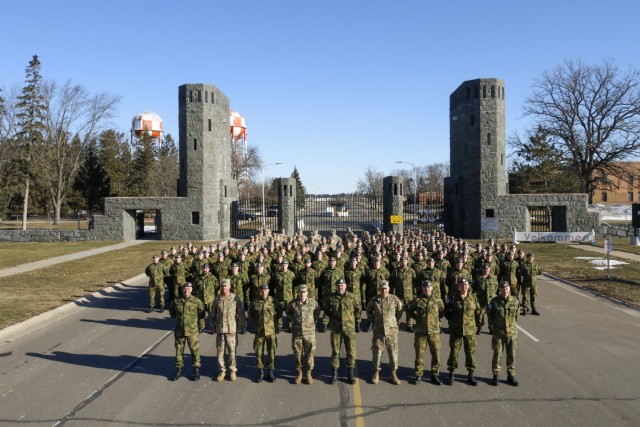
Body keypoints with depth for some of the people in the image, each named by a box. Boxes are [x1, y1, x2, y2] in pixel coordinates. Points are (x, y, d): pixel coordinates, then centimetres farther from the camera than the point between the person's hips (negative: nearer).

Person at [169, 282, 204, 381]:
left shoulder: (196, 301, -8)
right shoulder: (176, 301, 0)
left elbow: (201, 313, 6)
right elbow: (171, 311, 19)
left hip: (192, 331, -2)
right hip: (179, 331, 3)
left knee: (194, 350, 3)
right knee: (179, 350, 11)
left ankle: (196, 370, 18)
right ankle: (179, 370, 24)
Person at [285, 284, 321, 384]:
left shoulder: (313, 303, -6)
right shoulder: (292, 304, -6)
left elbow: (317, 312, 16)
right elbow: (288, 312, 17)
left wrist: (314, 320, 9)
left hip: (309, 332, 0)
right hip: (296, 332, 1)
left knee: (309, 354, 4)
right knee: (297, 353, 7)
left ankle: (309, 374, 18)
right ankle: (299, 373, 21)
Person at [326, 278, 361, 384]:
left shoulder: (351, 297, -3)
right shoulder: (331, 298, -1)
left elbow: (358, 308, 12)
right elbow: (326, 310, 17)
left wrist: (350, 316, 9)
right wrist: (332, 318, 10)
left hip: (349, 328, 0)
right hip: (335, 329, 0)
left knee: (351, 351, 4)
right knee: (335, 351, 7)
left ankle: (350, 374, 18)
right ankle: (334, 374, 18)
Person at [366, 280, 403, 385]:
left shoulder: (394, 299, -7)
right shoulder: (373, 301, -3)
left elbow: (400, 310, 10)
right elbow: (368, 311, 16)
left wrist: (395, 321, 8)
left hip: (392, 330, 0)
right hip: (378, 331, 1)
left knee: (393, 352, 6)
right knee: (376, 352, 6)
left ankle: (393, 373, 20)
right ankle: (376, 373, 22)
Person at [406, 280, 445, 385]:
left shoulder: (437, 299, 0)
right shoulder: (417, 300, -2)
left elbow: (443, 311, 16)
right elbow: (409, 310, 14)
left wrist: (436, 318, 8)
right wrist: (417, 318, 6)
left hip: (434, 331, 1)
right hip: (420, 332, 0)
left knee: (436, 354, 4)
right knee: (419, 354, 5)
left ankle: (435, 375, 18)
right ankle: (418, 375, 17)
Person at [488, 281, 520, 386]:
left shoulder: (515, 301, -3)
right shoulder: (495, 301, -8)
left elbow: (517, 314, 12)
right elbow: (490, 314, 6)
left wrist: (513, 324, 9)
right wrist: (495, 324, 7)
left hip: (512, 332, 2)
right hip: (498, 333, -2)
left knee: (511, 355, 9)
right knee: (497, 354, 4)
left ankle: (511, 376, 22)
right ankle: (495, 376, 15)